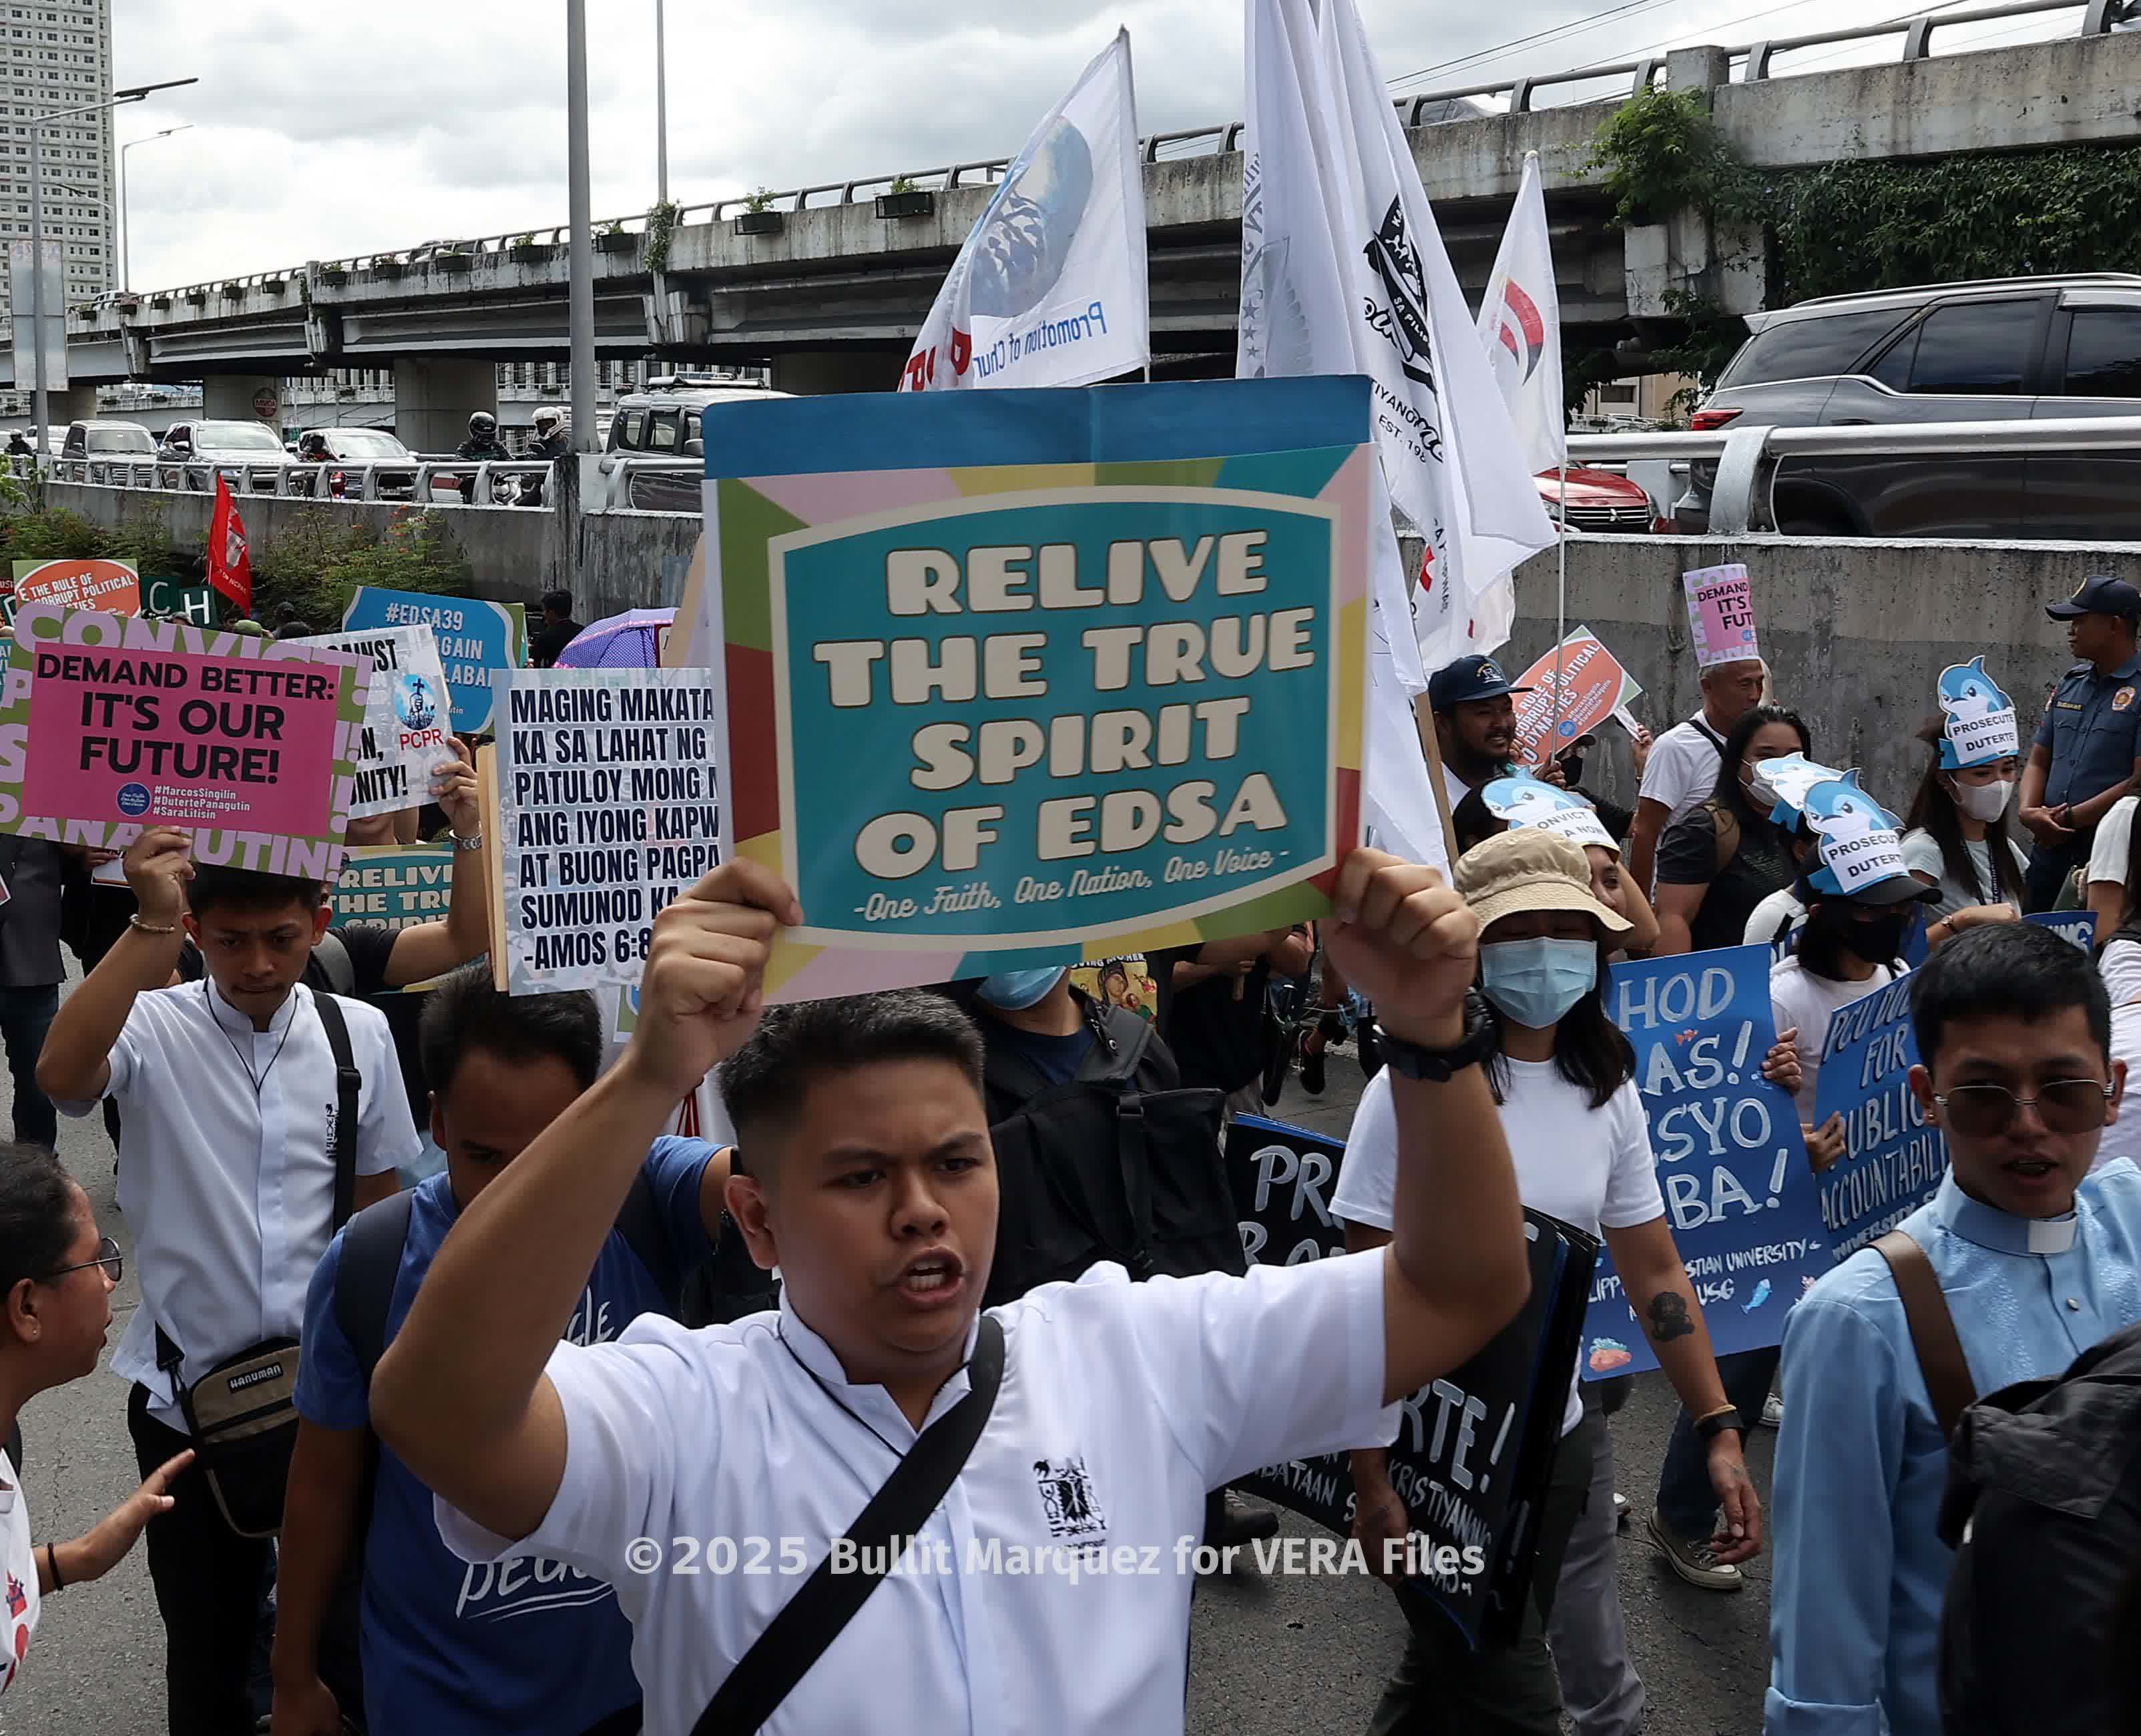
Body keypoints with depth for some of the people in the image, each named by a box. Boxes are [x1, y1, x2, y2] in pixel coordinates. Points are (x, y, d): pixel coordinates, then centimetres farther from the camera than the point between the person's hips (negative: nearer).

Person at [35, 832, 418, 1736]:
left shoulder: (358, 1034, -4)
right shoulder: (155, 1027, -11)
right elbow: (61, 1077, -34)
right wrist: (150, 924, -34)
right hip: (188, 1388, -1)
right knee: (205, 1636, 15)